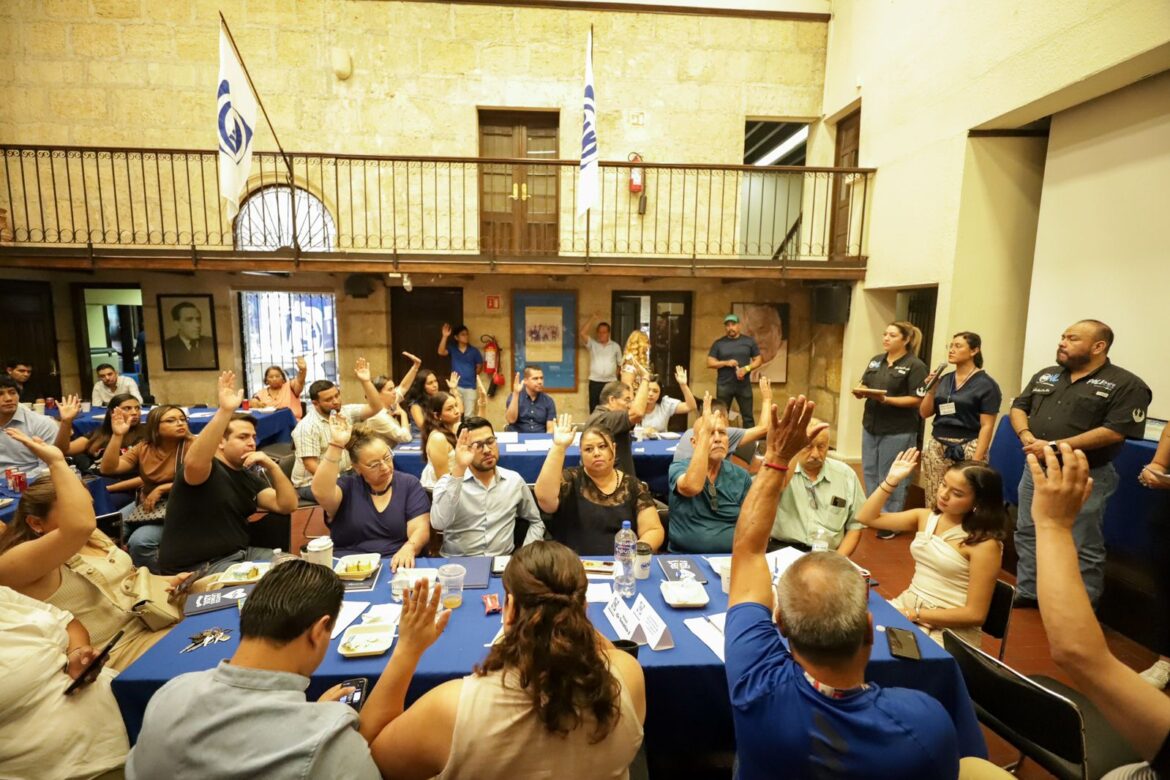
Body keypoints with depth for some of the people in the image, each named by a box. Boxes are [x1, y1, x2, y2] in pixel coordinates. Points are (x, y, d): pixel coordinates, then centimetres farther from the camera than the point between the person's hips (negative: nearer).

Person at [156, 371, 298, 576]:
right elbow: (194, 462, -39)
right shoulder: (206, 470, -12)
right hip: (196, 568, -8)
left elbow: (288, 506, 1)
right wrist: (225, 411, -46)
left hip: (239, 554, 8)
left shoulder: (249, 477, 12)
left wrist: (272, 467, -12)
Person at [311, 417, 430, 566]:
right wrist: (335, 445, -19)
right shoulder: (347, 487, 7)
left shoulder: (410, 485, 7)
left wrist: (408, 549, -23)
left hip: (398, 566, 1)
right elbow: (321, 492, -16)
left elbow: (420, 529, -2)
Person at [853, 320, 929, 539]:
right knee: (870, 473, 14)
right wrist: (860, 392, -8)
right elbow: (864, 387, 15)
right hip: (870, 427, 7)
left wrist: (886, 399, -24)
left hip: (898, 432, -7)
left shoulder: (915, 366, -8)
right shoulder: (876, 360, 12)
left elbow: (916, 399, -14)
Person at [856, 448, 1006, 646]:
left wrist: (916, 615, -17)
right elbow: (867, 518, 3)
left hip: (949, 630, -6)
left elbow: (975, 614, -14)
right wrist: (891, 480, -4)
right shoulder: (926, 517, 2)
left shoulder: (984, 543, -15)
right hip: (906, 606, 6)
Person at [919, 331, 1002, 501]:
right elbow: (925, 414, 12)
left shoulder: (986, 384, -4)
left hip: (967, 449, -4)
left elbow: (987, 426, -8)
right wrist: (931, 389, -2)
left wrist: (976, 460, -15)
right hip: (936, 447, 5)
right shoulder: (943, 379, 11)